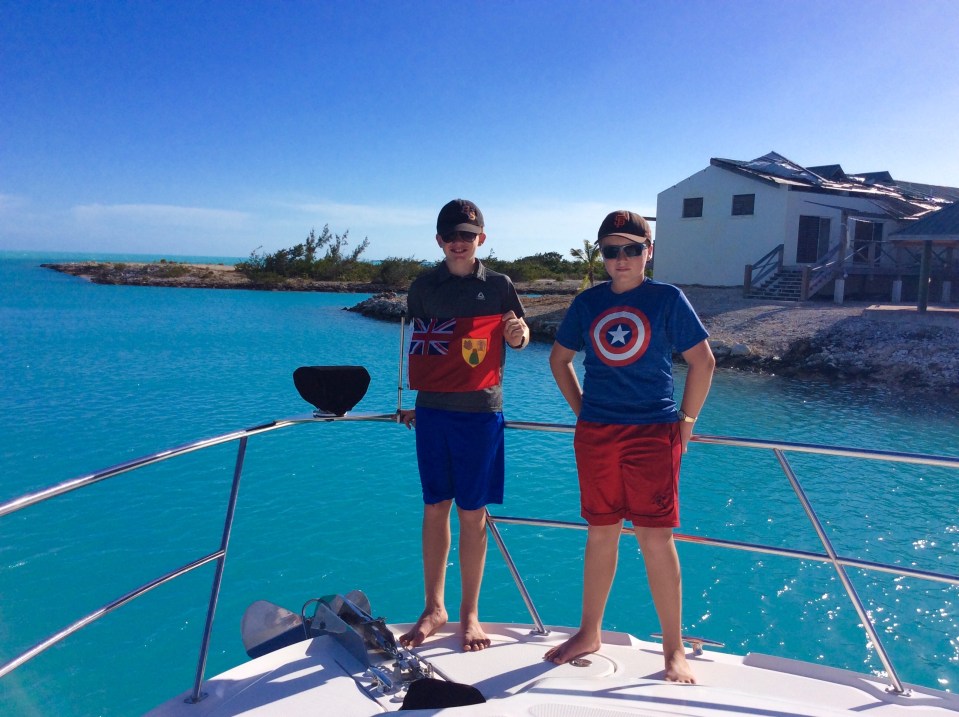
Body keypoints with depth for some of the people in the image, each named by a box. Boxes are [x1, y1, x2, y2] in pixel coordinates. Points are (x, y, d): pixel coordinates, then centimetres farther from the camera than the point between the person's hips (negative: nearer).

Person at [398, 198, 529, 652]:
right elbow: (414, 345, 14)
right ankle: (434, 609, 22)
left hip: (480, 411, -2)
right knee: (434, 508, 8)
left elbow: (519, 338, 10)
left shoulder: (498, 285, 2)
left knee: (472, 513, 4)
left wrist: (518, 332, -13)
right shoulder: (423, 286, 7)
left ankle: (470, 614, 19)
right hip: (431, 409, 2)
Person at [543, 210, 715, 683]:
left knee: (655, 537, -1)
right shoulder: (587, 302, 7)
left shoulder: (667, 298, -1)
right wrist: (582, 410, 11)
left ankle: (674, 649, 14)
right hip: (595, 433, 3)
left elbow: (703, 362, 2)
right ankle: (589, 634, 27)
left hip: (653, 431, -3)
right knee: (601, 534, 12)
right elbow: (560, 358, 18)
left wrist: (685, 422, 0)